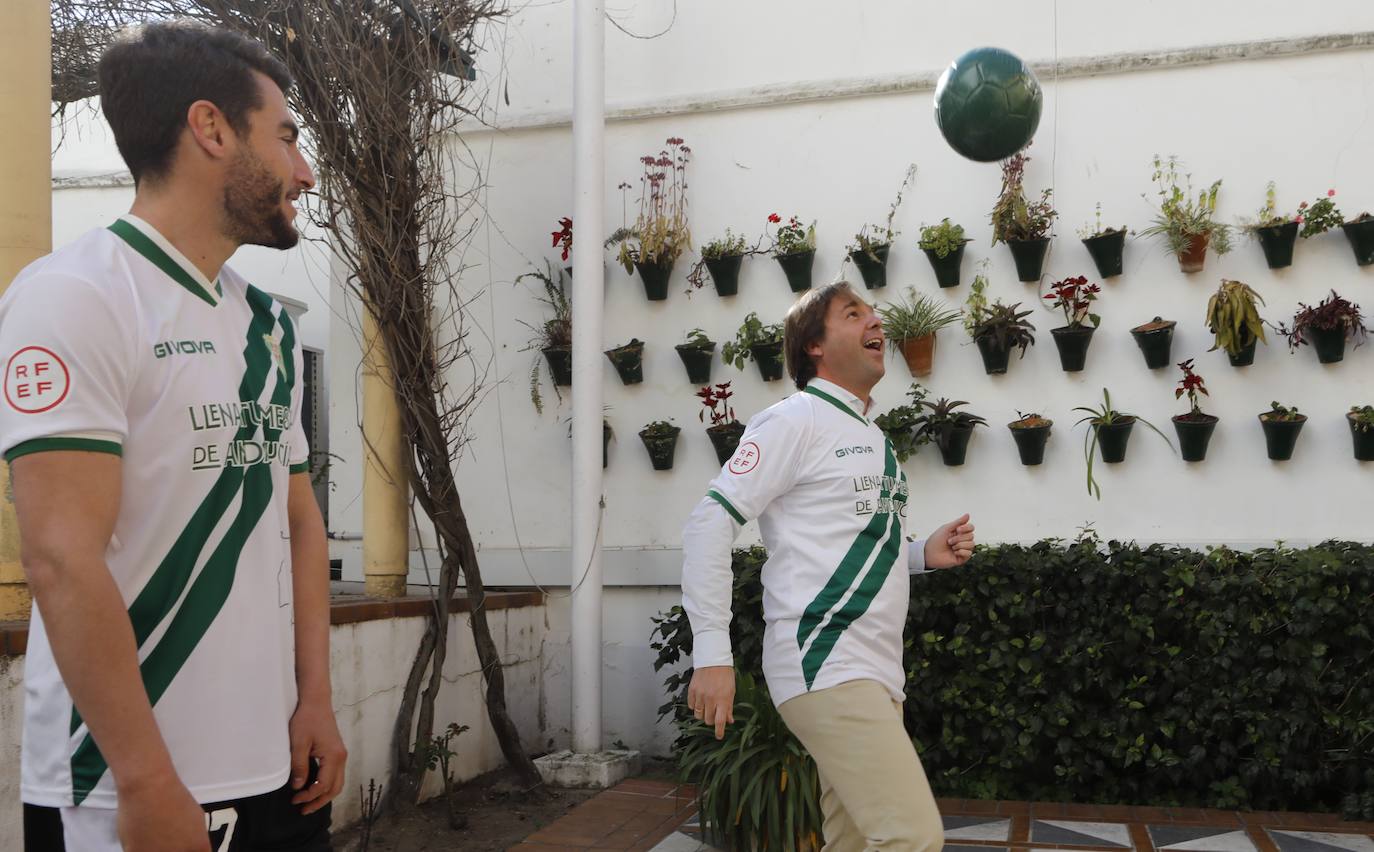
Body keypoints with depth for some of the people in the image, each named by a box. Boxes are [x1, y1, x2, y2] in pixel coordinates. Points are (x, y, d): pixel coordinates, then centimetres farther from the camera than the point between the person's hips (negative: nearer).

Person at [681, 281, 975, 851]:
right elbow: (710, 523, -12)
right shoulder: (794, 420, -6)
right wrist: (711, 654, -18)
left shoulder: (872, 439, 20)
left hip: (875, 673, 9)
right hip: (824, 666, -9)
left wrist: (924, 554, 8)